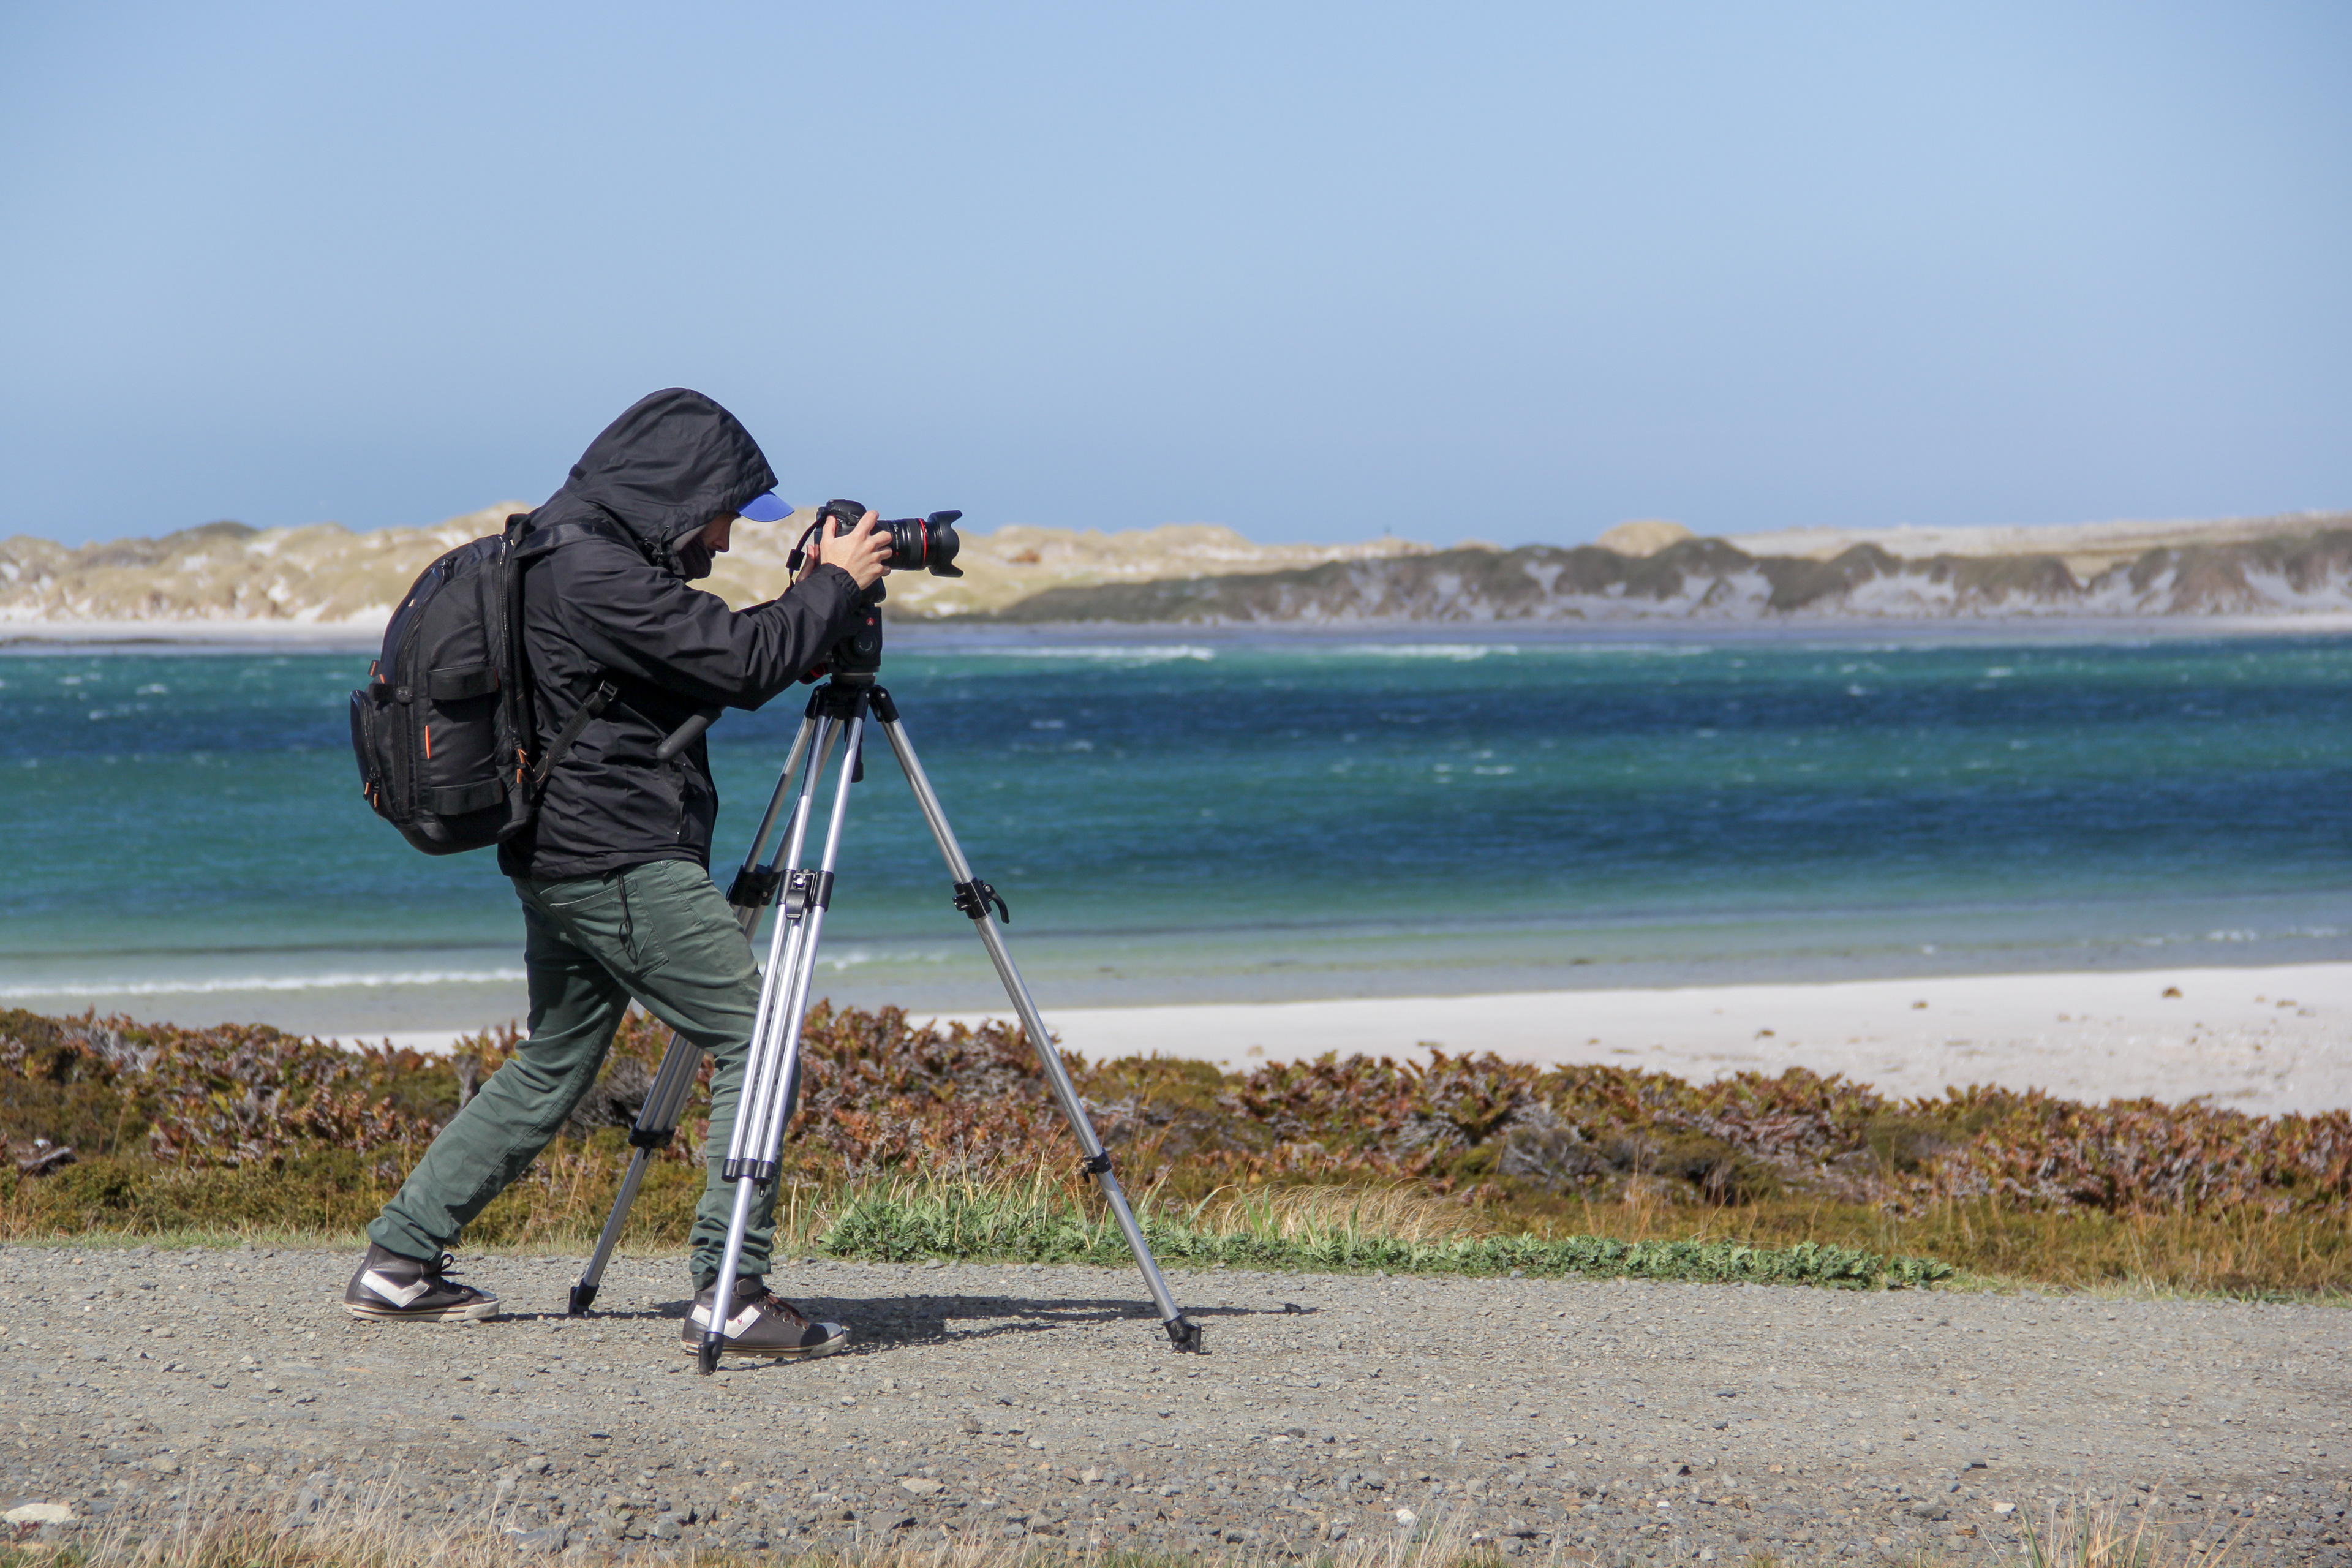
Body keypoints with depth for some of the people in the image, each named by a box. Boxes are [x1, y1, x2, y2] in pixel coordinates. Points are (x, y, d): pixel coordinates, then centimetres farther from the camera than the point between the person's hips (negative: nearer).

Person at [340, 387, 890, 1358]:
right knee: (757, 1043, -9)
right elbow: (740, 663, -21)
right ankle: (731, 1292, -13)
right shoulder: (594, 573, -18)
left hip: (563, 859, 11)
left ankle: (400, 1261, 21)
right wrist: (832, 585, -7)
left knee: (553, 1067, 19)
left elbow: (711, 661, 20)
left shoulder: (568, 553, 15)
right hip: (620, 866, -11)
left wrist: (809, 602, 8)